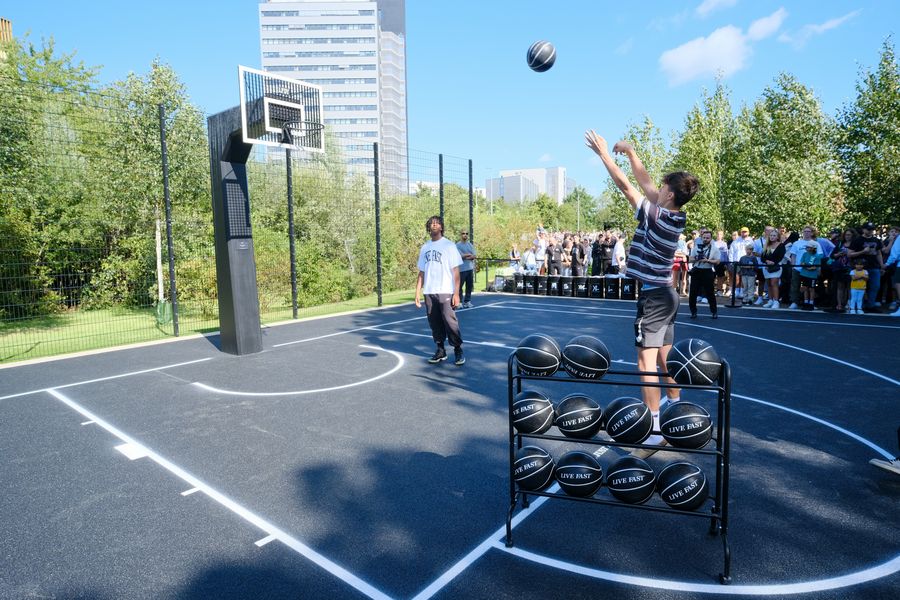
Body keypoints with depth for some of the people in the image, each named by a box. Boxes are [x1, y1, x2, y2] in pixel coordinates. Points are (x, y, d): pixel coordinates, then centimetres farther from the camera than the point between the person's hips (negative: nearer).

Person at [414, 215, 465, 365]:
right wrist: (418, 292, 10)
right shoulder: (425, 247, 13)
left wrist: (456, 293, -11)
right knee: (435, 323, 8)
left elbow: (456, 271, -4)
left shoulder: (449, 245, -1)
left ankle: (458, 351, 3)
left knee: (450, 322, -9)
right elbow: (421, 272, 16)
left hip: (445, 291, -5)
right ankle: (440, 351, 19)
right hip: (429, 292, 5)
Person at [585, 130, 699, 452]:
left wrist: (604, 154, -4)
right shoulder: (675, 216, 5)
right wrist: (630, 152, 17)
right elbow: (645, 183, 14)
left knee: (646, 362, -6)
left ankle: (653, 430, -2)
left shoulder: (658, 216, -17)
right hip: (666, 293, 9)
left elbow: (625, 185, -12)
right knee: (664, 358, 18)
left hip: (653, 296, -9)